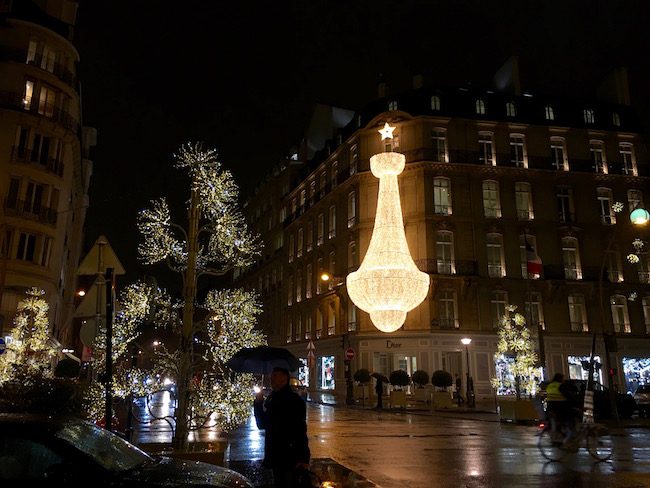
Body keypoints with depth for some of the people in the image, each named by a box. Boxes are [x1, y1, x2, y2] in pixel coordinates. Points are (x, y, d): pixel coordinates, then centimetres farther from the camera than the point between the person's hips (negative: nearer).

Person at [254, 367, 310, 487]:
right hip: (276, 458, 8)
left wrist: (303, 458, -23)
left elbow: (300, 430, -18)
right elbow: (261, 425, 13)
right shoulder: (270, 399, 11)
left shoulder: (294, 400, -12)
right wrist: (258, 404, -1)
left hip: (290, 458, -8)